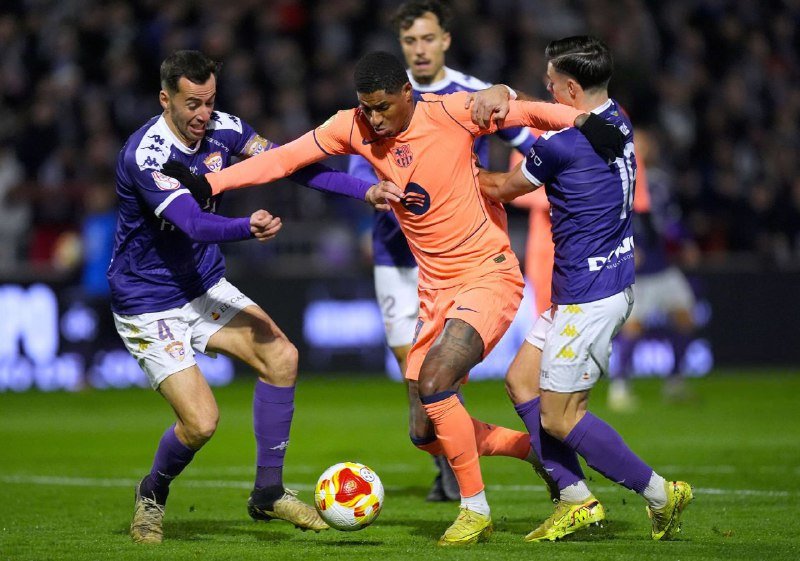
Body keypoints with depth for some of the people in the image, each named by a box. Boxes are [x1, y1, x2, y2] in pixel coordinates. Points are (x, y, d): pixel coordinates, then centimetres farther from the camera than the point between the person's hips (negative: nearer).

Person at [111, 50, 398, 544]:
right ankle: (152, 495, 17)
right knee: (201, 420, -16)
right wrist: (247, 228, -57)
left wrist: (364, 191, -11)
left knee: (281, 356, -11)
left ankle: (268, 493, 3)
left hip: (204, 286, 7)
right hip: (149, 305, -7)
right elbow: (192, 222, -37)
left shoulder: (222, 130, -6)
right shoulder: (146, 154, -26)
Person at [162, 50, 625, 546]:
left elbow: (529, 112, -12)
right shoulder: (353, 128, -1)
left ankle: (475, 510, -10)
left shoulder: (452, 113, -14)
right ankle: (544, 450, 25)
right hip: (436, 290, 7)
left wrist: (582, 121, -30)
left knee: (433, 382, -26)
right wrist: (206, 184, -8)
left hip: (489, 276, -7)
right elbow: (284, 159, 0)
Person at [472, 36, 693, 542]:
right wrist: (503, 95, -5)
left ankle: (660, 494, 4)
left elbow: (503, 190, -3)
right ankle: (576, 500, 13)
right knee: (521, 380, 14)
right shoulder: (617, 121, 5)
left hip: (589, 298, -10)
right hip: (613, 282, 10)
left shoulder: (562, 146, -20)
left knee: (558, 417, -2)